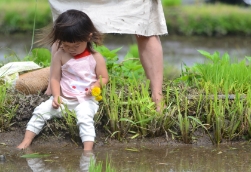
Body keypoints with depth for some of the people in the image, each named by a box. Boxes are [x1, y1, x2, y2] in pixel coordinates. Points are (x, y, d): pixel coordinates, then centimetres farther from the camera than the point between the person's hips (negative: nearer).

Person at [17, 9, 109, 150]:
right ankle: (26, 142, -9)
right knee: (41, 111, -13)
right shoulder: (60, 55, -1)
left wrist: (96, 86, -20)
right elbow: (55, 78, -1)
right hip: (63, 99, 3)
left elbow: (104, 78, 2)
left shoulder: (96, 58, -5)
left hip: (86, 100, -3)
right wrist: (56, 96, -15)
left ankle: (88, 149, -37)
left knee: (85, 116, -33)